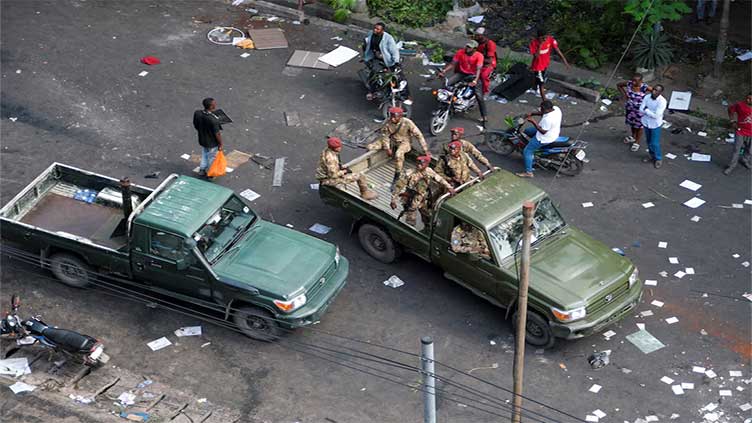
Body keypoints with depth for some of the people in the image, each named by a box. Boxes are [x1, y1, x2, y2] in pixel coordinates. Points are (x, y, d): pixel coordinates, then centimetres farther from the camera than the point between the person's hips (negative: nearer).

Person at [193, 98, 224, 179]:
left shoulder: (197, 113, -18)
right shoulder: (214, 120, -36)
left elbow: (196, 126, -1)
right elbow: (217, 134, -25)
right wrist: (220, 144, -8)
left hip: (202, 140, 5)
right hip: (212, 143, -5)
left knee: (204, 155, 30)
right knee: (211, 158, 20)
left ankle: (202, 170, 45)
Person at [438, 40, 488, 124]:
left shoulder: (479, 56, -17)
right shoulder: (460, 52, -9)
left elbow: (478, 69, -27)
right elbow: (452, 64, -6)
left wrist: (475, 80, -43)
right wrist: (444, 71, -22)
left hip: (473, 75, -3)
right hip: (461, 73, 3)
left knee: (479, 96, -14)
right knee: (446, 83, -21)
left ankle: (483, 116, -3)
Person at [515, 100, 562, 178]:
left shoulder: (548, 119, -39)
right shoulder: (556, 108, -11)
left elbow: (543, 132, -29)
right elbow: (542, 113, 7)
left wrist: (533, 122, -28)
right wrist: (532, 113, -4)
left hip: (545, 138, -10)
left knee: (527, 151, 3)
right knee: (527, 131, 26)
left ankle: (528, 172, 10)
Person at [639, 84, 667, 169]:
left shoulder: (662, 101, -27)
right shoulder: (647, 97, -13)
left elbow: (656, 115, -28)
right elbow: (641, 110, -12)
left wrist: (646, 110, -19)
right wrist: (651, 112, -22)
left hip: (655, 124, -5)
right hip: (646, 122, 5)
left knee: (655, 143, 3)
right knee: (649, 141, 20)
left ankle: (658, 159, 26)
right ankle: (652, 156, 41)